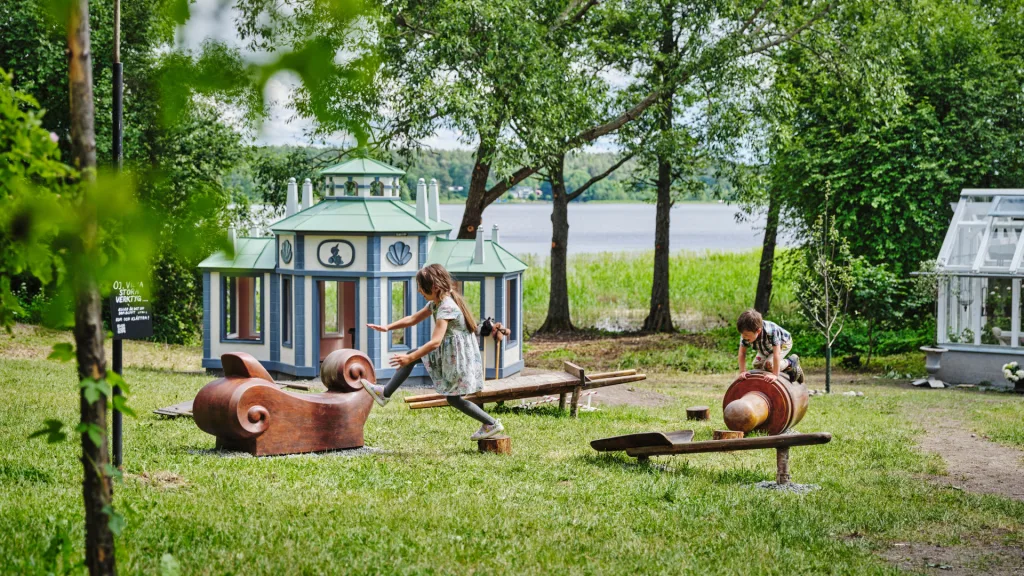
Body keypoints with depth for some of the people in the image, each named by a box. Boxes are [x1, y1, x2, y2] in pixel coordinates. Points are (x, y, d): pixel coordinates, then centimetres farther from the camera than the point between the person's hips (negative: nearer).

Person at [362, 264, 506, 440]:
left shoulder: (446, 308, -26)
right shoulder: (436, 303, 4)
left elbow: (435, 342, -32)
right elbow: (413, 319, 12)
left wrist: (410, 359, -32)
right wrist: (387, 328, 2)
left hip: (460, 357, -10)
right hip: (448, 353, 10)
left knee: (453, 399, 2)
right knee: (412, 355, 12)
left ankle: (491, 424, 10)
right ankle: (385, 393, 15)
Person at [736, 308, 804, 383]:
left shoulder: (771, 332, -47)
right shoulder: (746, 333, -33)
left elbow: (776, 354, -46)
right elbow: (742, 353, -24)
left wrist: (775, 375, -47)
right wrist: (742, 372, -31)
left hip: (783, 343, -6)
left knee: (768, 364, -24)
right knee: (757, 365, -3)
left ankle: (791, 362, 0)